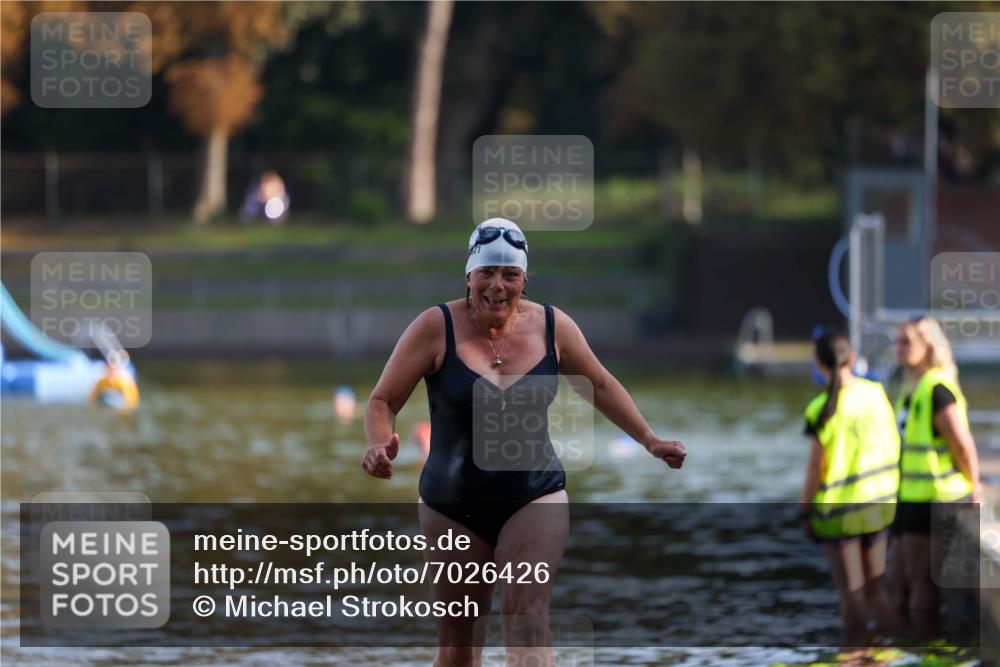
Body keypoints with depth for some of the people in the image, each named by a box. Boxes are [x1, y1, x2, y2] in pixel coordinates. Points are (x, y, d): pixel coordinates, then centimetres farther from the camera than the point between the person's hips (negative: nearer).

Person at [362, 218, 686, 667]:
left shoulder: (552, 327, -2)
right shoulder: (437, 328, -11)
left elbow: (600, 385, 15)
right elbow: (383, 401, -8)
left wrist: (650, 442, 12)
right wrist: (381, 445, -29)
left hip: (535, 499, 0)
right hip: (453, 507, 0)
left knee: (527, 618, -20)